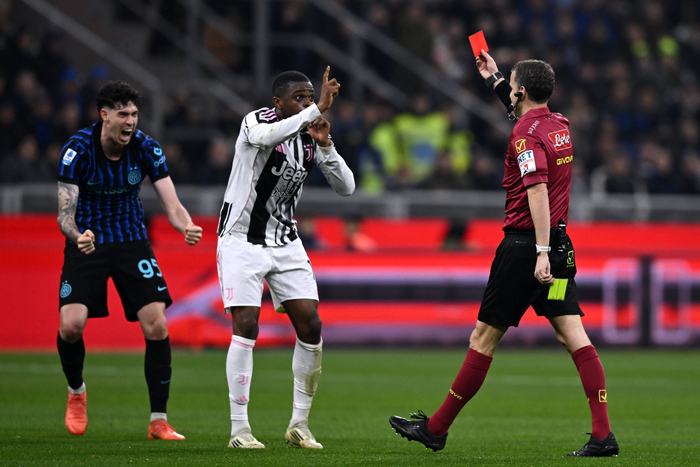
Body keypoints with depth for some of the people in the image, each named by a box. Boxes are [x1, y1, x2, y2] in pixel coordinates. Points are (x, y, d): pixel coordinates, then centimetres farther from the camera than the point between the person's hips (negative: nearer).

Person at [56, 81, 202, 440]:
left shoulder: (146, 148, -9)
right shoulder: (78, 149, -16)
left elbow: (171, 205, -10)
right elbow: (65, 212, -19)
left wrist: (185, 226, -34)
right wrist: (76, 235, -42)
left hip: (132, 242, 2)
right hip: (87, 241, -2)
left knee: (156, 326, -11)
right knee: (71, 324, -19)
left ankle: (158, 421, -2)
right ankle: (76, 393, 14)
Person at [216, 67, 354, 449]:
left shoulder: (310, 138, 4)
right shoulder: (256, 121, -13)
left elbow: (346, 188, 1)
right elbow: (265, 136, -39)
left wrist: (326, 146, -13)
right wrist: (318, 109, -41)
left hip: (285, 243, 6)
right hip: (241, 241, -6)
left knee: (310, 326, -4)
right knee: (246, 326, -14)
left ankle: (299, 424, 8)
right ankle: (239, 429, -8)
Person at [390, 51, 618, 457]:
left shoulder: (526, 134, -13)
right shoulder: (560, 125, 11)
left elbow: (538, 190, -25)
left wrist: (540, 253, -29)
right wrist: (495, 79, 44)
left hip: (524, 246, -7)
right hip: (560, 245, 7)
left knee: (484, 338, 0)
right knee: (574, 336, 0)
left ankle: (436, 428, 10)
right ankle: (604, 435, -11)